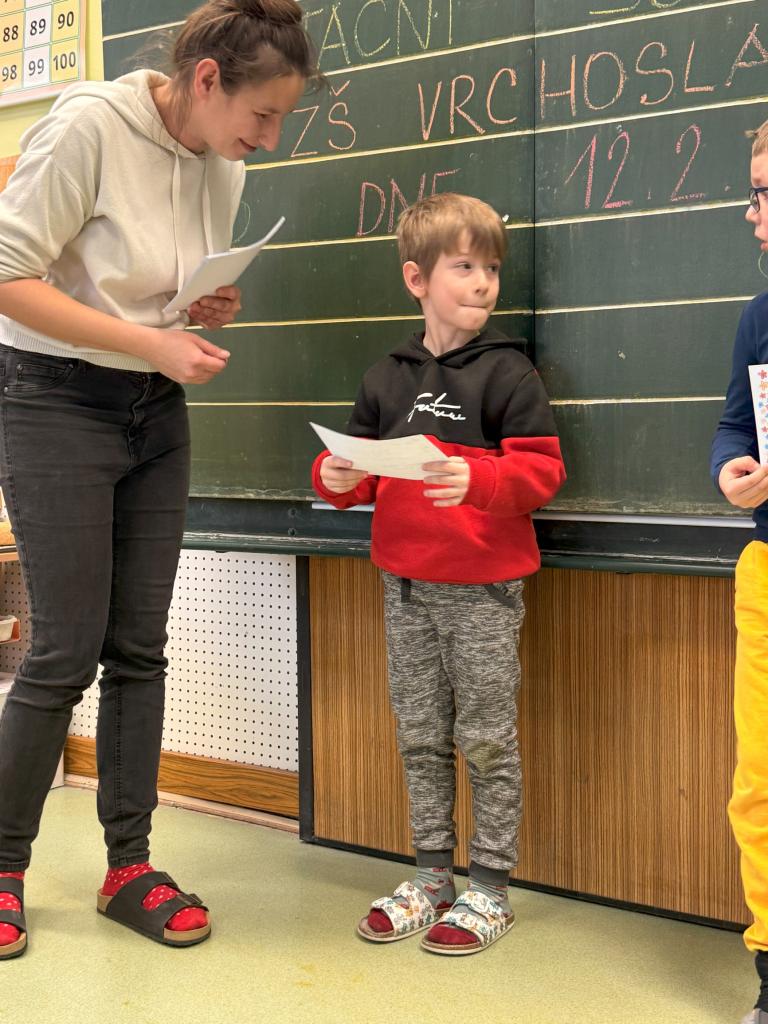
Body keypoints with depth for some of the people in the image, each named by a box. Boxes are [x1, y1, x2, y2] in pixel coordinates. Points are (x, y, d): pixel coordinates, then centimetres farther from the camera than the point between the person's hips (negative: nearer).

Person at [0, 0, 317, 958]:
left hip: (156, 413, 6)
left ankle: (128, 866, 18)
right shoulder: (88, 125, -15)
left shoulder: (223, 168, 5)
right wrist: (152, 343, -22)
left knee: (139, 649, 6)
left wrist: (206, 312, -6)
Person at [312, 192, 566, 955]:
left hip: (484, 586, -5)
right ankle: (431, 877, 28)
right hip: (406, 585, 5)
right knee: (420, 737, 14)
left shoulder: (507, 372, -6)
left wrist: (476, 479, -27)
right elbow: (359, 467, 14)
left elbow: (542, 470, -11)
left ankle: (488, 889, 18)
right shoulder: (386, 378, 8)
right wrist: (337, 477, -8)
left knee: (487, 740, 4)